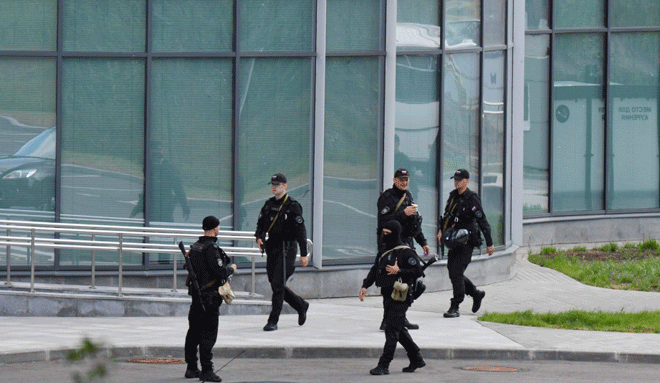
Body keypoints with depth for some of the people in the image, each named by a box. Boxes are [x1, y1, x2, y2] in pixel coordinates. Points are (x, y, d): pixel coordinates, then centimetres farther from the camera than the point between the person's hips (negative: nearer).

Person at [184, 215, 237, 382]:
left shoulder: (195, 246, 10)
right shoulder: (211, 248, -17)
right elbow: (220, 272, -22)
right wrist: (231, 269, -1)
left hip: (196, 293, 9)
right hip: (209, 296, -9)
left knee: (194, 331, 13)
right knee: (208, 333, -6)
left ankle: (191, 368, 20)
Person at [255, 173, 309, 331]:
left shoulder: (293, 206, -7)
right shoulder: (269, 204, 11)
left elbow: (301, 230, -8)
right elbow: (261, 224, 18)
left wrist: (303, 254, -11)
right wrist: (259, 237, -5)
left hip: (286, 249, -7)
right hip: (271, 249, 7)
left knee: (278, 285, -12)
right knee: (275, 285, 11)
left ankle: (273, 321, -7)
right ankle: (301, 306, 32)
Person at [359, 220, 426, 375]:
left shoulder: (405, 252, -10)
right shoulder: (384, 251, 14)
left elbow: (418, 271, -13)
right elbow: (375, 270, 20)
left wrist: (399, 271, -19)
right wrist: (365, 286, 9)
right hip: (388, 296, 9)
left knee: (391, 330, -9)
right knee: (399, 330, 15)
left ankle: (384, 365, -9)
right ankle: (417, 359, 26)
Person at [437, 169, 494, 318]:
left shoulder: (472, 199, -11)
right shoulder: (453, 196, 11)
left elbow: (483, 221, -11)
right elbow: (446, 215, 24)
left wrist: (489, 243, -11)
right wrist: (441, 229, 7)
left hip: (466, 241, -8)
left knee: (456, 272, -12)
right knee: (453, 272, 12)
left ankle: (455, 308, -7)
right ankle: (476, 294, 31)